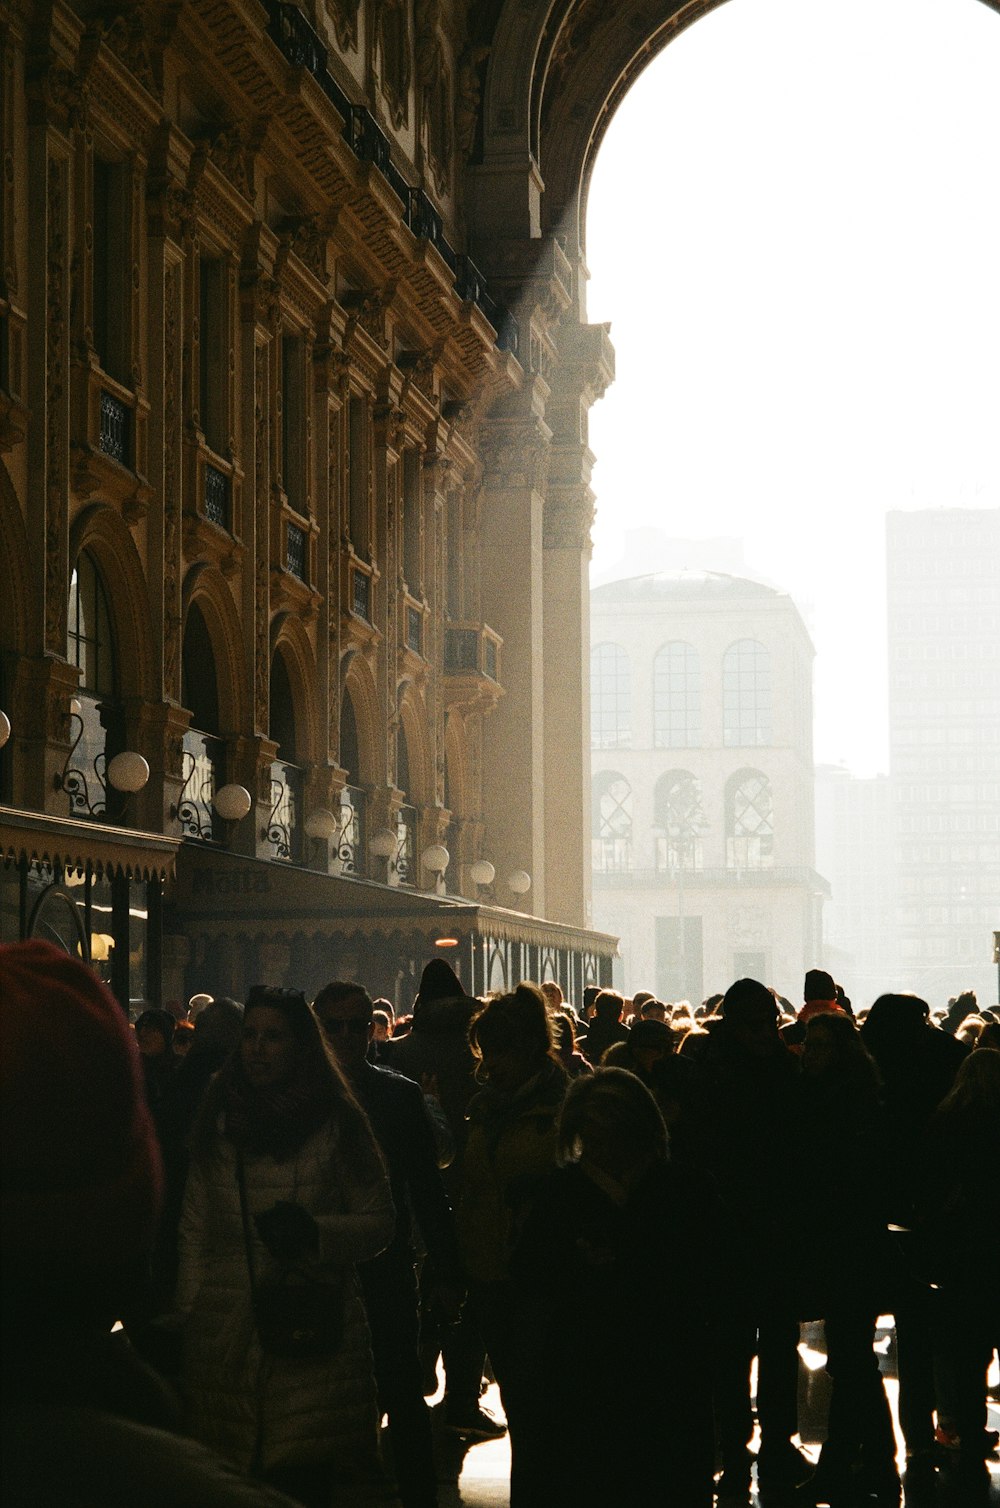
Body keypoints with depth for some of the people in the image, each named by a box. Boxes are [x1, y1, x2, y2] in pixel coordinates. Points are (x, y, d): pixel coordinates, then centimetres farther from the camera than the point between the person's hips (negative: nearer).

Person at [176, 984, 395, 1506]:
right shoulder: (216, 1120, 11)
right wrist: (187, 1317, 6)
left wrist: (314, 1231, -13)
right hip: (224, 1341, 2)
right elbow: (194, 1229, 13)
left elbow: (380, 1223, 5)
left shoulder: (338, 1122, 4)